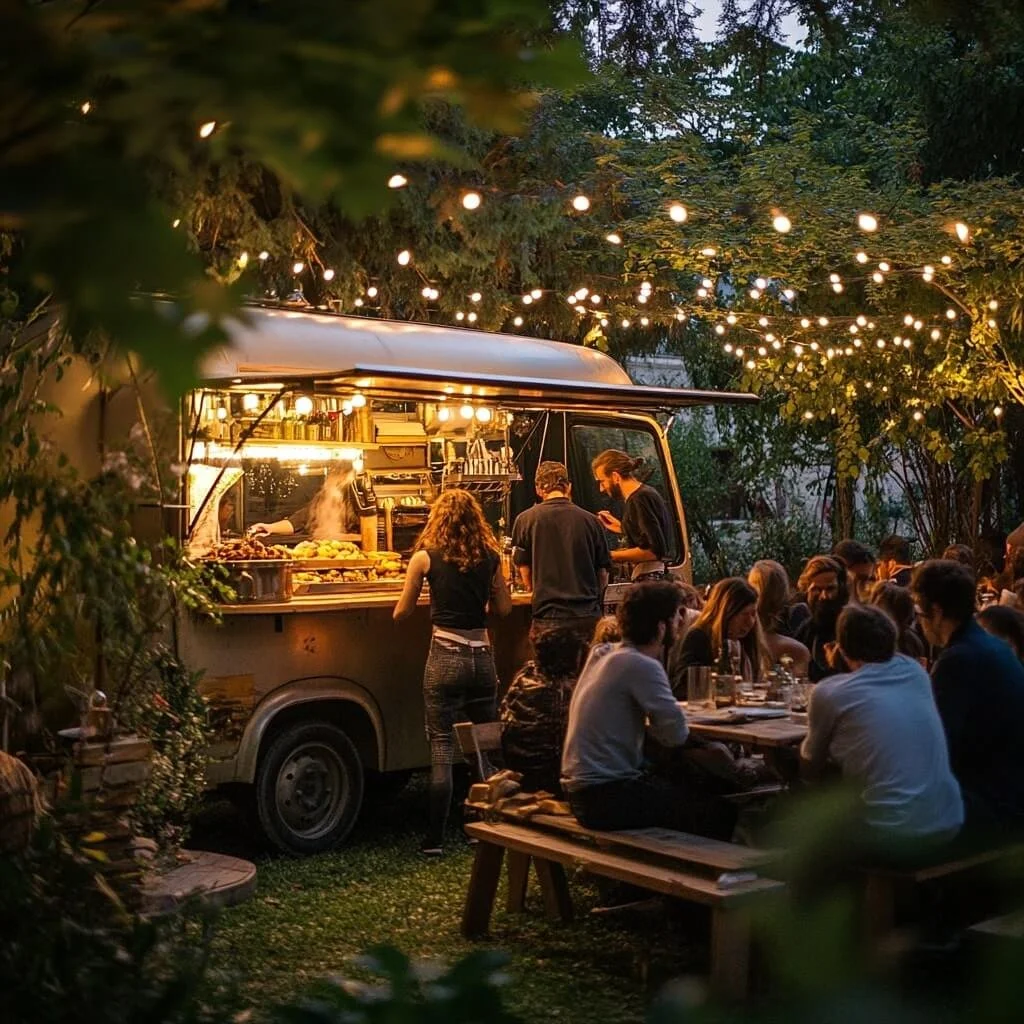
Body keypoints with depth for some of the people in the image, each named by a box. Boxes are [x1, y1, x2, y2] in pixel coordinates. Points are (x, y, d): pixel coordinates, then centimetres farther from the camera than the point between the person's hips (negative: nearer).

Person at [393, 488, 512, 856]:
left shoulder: (426, 557, -3)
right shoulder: (490, 556, 4)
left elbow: (402, 612, 4)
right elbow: (504, 607, 13)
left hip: (445, 656, -3)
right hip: (482, 656, 3)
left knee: (441, 747, 1)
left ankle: (435, 839, 2)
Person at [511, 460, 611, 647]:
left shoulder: (525, 520, -1)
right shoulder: (590, 520, 3)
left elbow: (527, 580, 5)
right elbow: (603, 579, 10)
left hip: (549, 619, -2)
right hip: (588, 616, 2)